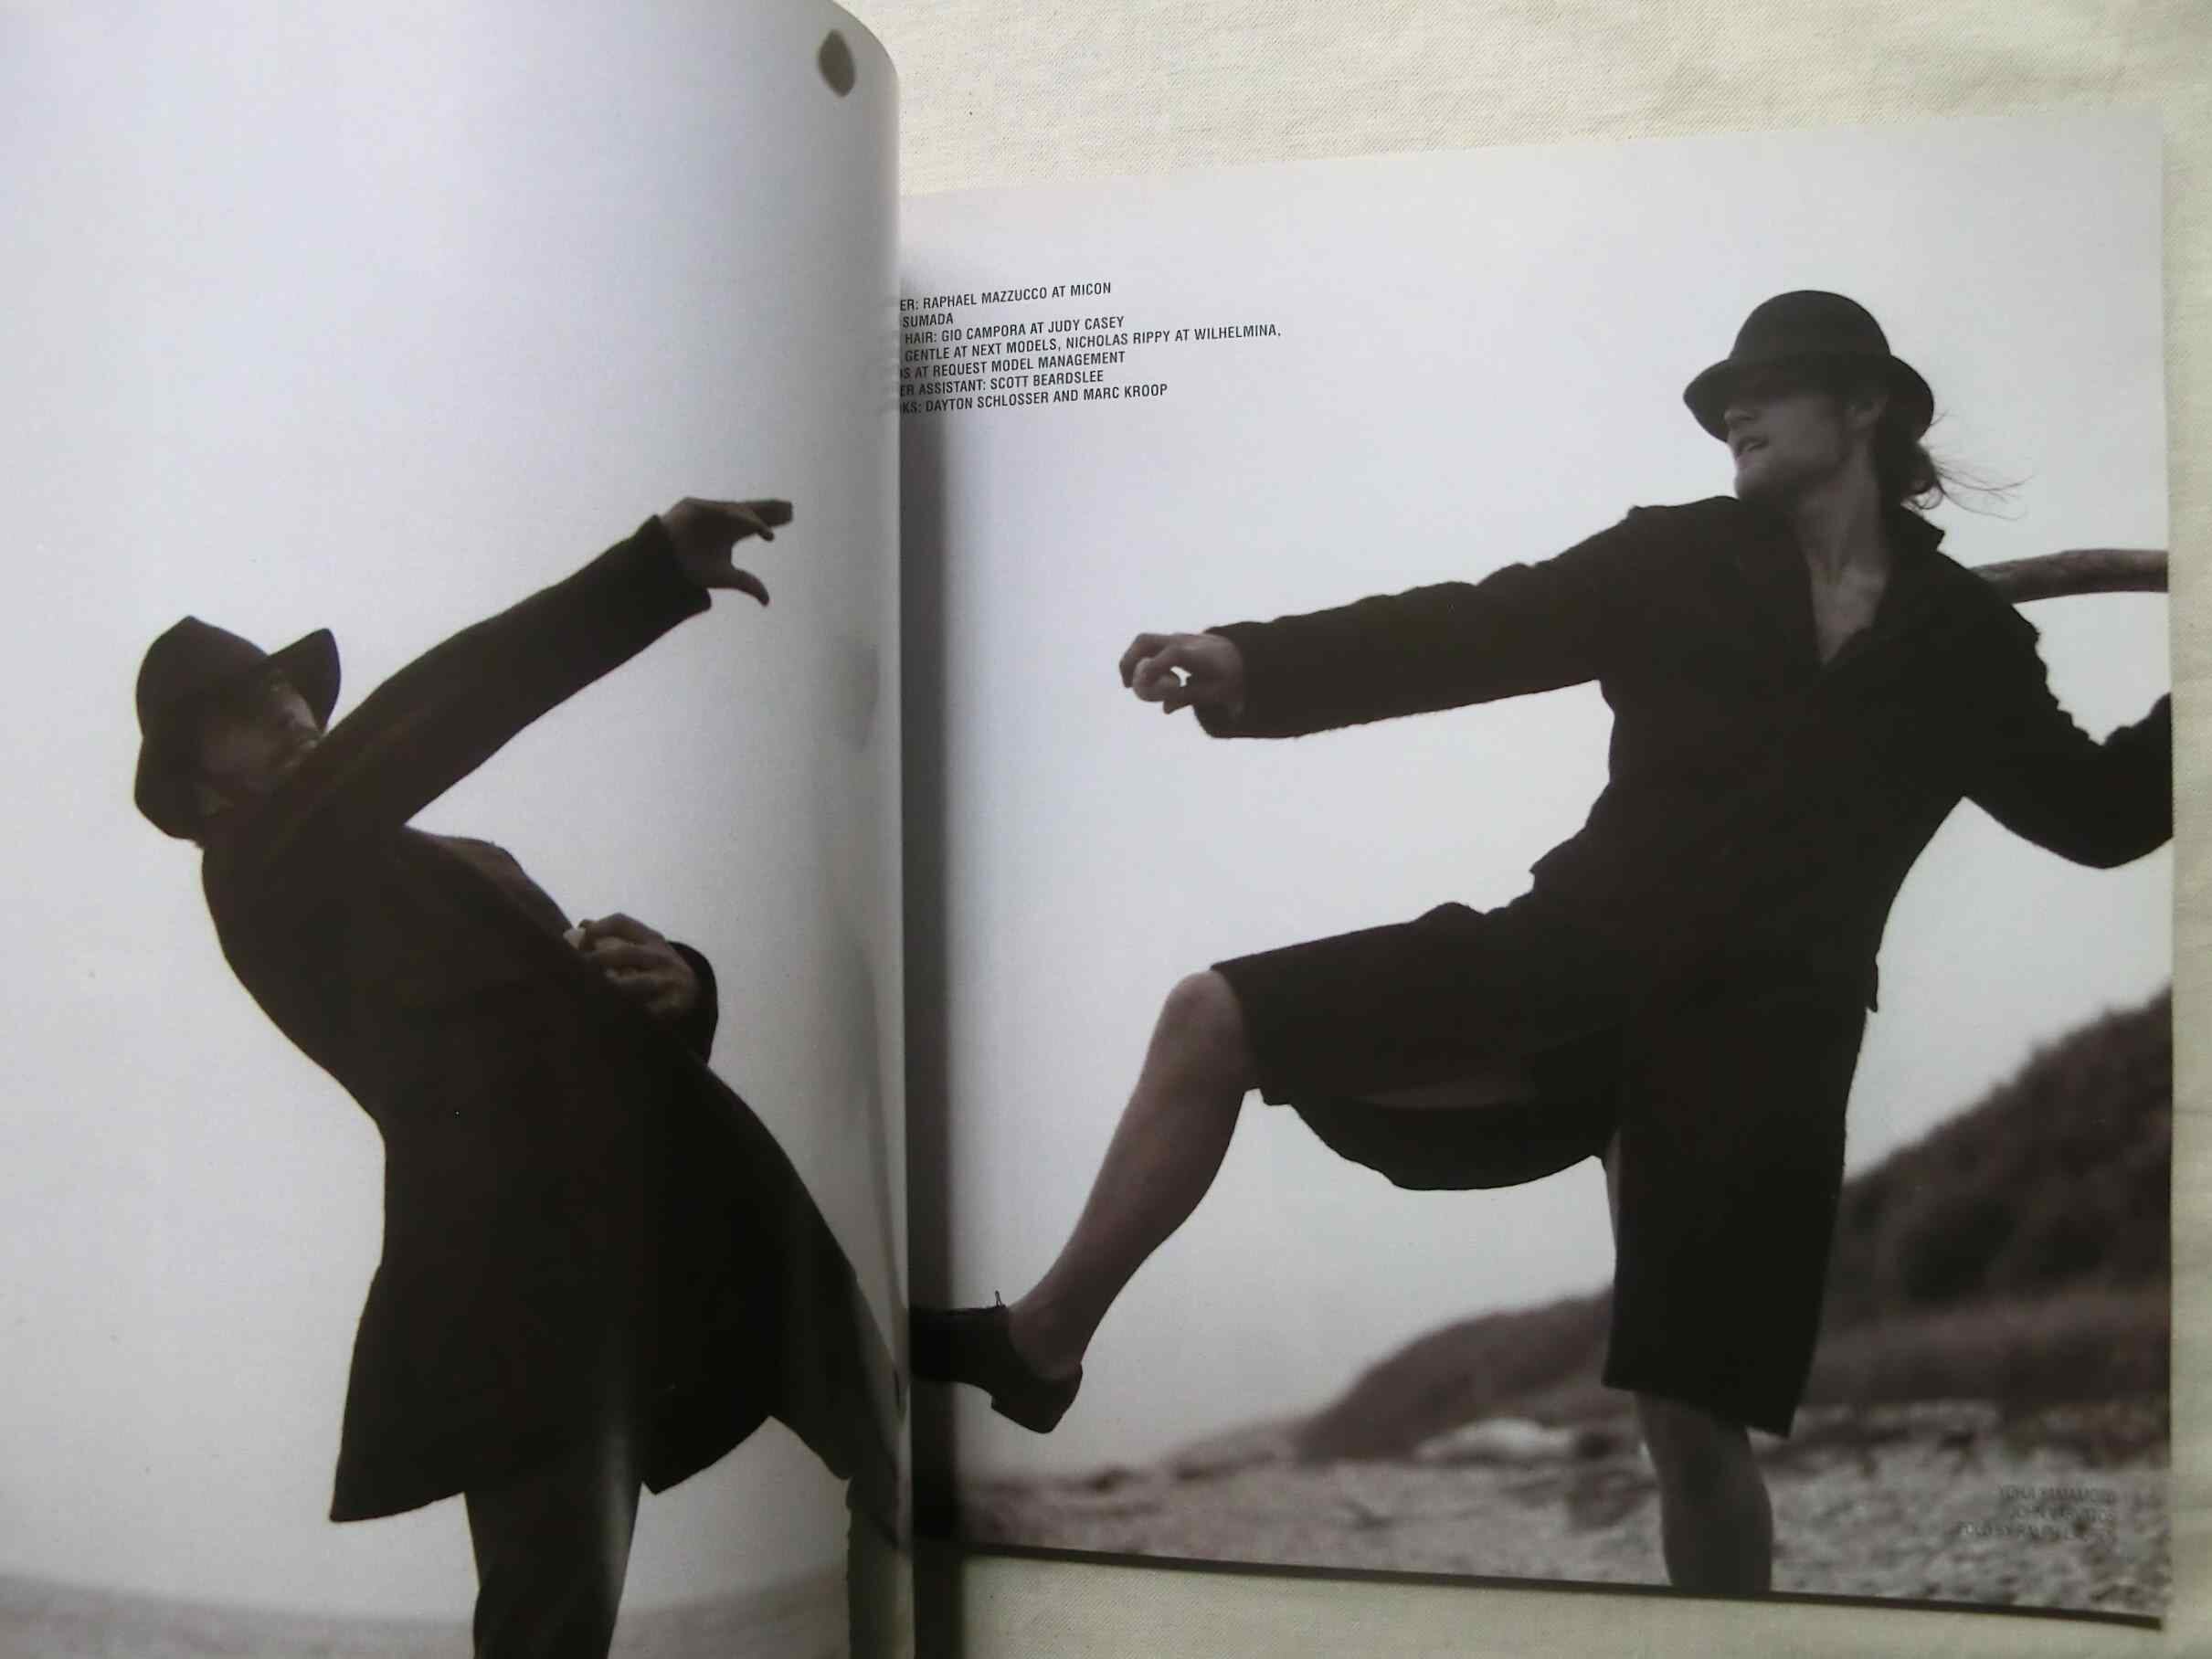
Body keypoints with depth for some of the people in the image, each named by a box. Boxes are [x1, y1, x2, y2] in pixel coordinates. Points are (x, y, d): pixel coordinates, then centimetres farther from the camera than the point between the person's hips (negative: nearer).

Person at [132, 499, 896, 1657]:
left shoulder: (467, 861, 28)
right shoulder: (259, 868, 4)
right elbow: (427, 714, -12)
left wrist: (674, 984, -2)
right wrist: (658, 563, -20)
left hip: (692, 1193, 7)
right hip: (523, 1251, -7)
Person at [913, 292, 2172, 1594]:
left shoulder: (1967, 640, 8)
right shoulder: (1682, 561, 5)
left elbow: (2099, 812, 18)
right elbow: (1473, 633, -7)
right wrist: (1247, 660, -19)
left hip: (1760, 1032, -1)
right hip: (1577, 956, 1)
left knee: (1695, 1418, 0)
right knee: (1215, 1016, -10)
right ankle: (1036, 1345, 3)